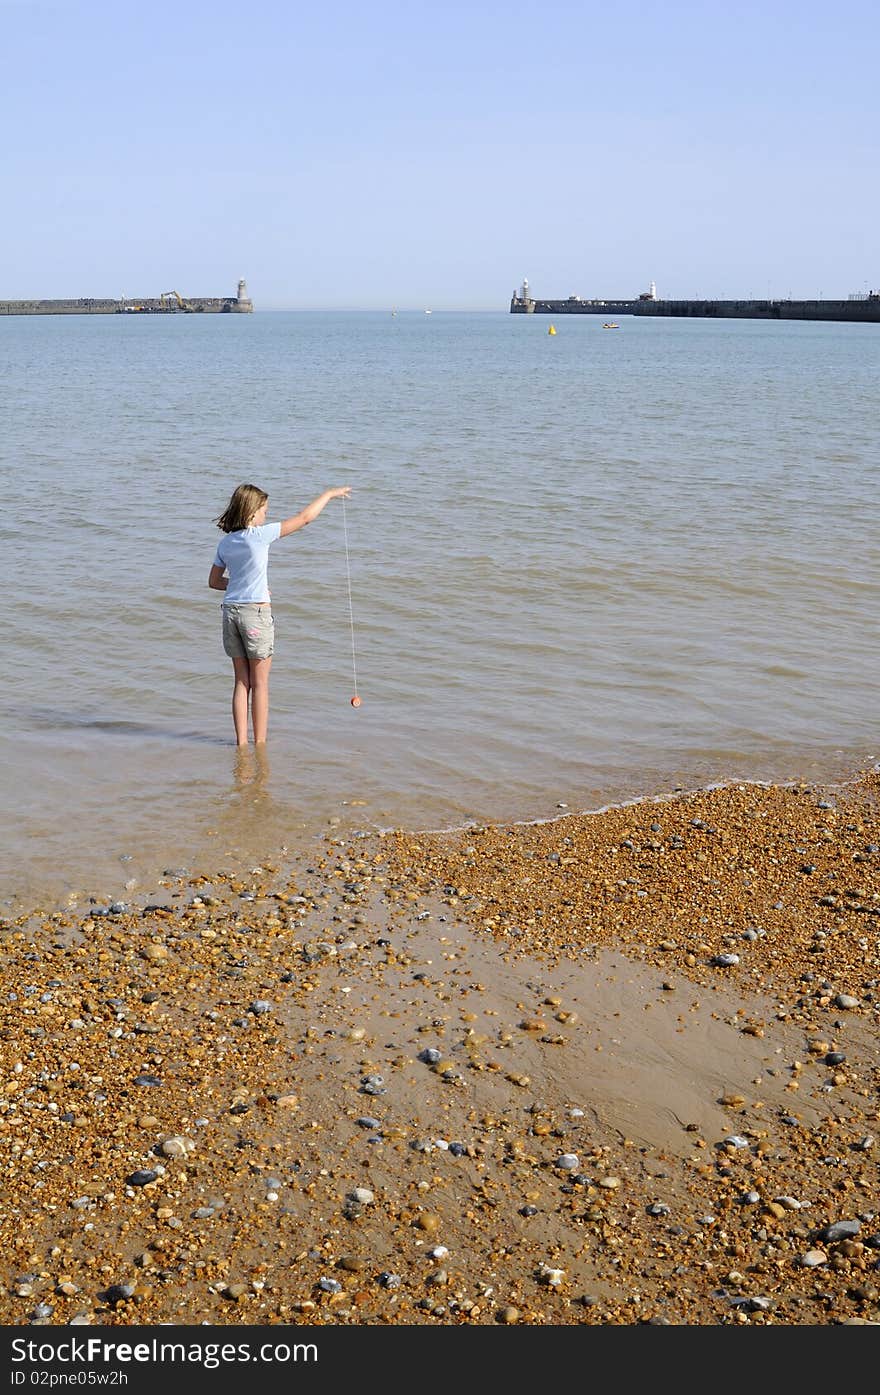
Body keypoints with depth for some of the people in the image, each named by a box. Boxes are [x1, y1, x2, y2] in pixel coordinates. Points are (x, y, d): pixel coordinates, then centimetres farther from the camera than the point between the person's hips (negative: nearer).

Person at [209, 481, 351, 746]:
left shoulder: (225, 542, 6)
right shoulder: (259, 535, -12)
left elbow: (214, 581, 16)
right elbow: (304, 518, -6)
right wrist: (329, 494, 5)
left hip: (231, 610, 6)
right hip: (256, 612, -6)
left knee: (241, 682, 12)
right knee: (260, 683, 4)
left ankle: (241, 741, 13)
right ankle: (260, 743, 9)